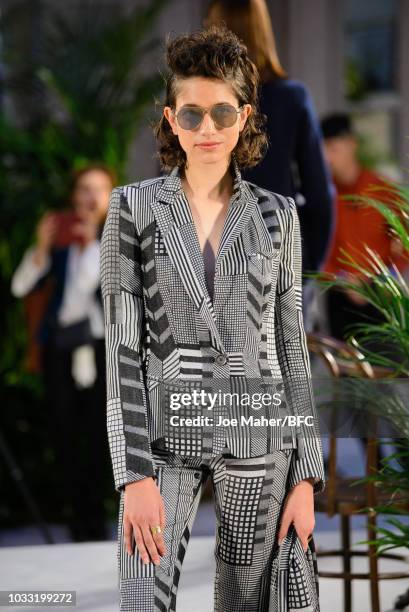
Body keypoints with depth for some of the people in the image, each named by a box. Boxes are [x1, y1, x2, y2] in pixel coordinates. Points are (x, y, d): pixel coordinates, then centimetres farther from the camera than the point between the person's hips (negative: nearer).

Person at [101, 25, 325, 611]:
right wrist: (134, 473, -11)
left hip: (256, 438, 2)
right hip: (164, 436, -2)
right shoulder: (134, 207, 1)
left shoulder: (276, 215, 6)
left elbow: (292, 345, 8)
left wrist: (306, 476, 1)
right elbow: (121, 343, -3)